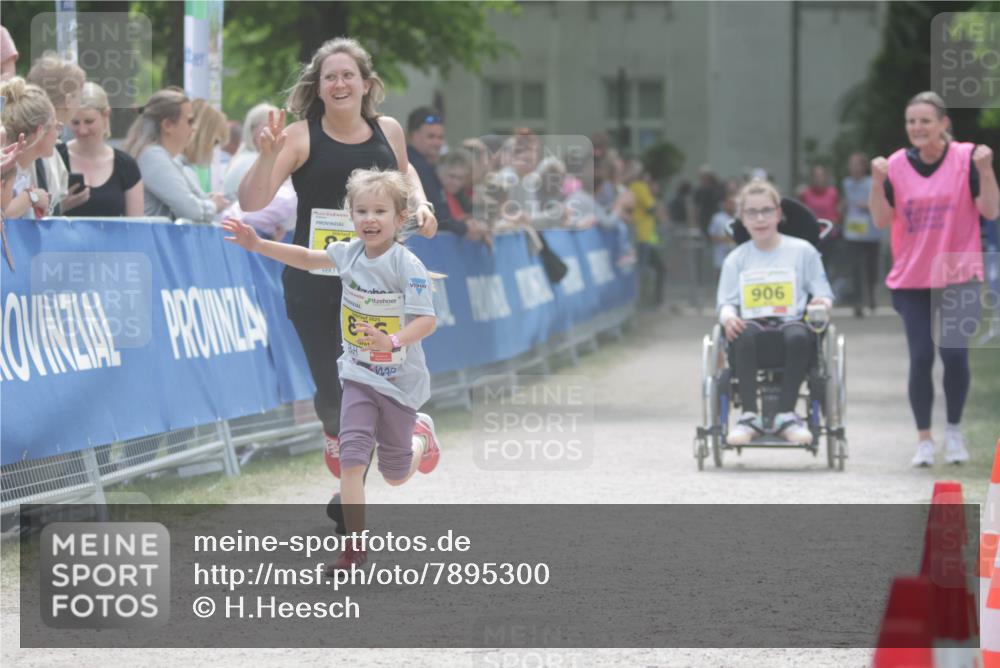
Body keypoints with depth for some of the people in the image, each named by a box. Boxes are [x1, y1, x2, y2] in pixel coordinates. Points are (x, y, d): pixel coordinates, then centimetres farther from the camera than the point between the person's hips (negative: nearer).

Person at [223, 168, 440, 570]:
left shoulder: (406, 266, -20)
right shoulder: (349, 253, -4)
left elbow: (427, 321, -25)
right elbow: (309, 259, 14)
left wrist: (394, 342, -42)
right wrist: (259, 245, 8)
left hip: (400, 381, -3)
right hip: (359, 375, 3)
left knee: (395, 475, 12)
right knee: (351, 458, -13)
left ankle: (421, 435, 46)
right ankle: (355, 548, -8)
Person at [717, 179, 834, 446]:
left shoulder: (802, 251, 13)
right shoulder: (736, 259, 19)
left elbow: (822, 294, 11)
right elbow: (726, 302, 13)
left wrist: (822, 304, -14)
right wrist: (728, 316, -11)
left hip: (791, 326, -1)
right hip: (753, 329, 1)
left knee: (798, 335, -39)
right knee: (744, 332, -37)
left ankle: (786, 414, -30)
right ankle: (749, 415, -36)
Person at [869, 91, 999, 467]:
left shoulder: (966, 158, -5)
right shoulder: (897, 165, 0)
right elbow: (882, 221, -1)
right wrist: (878, 182, -16)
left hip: (959, 276, -1)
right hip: (911, 280, 2)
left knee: (954, 353, -8)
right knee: (921, 357, -2)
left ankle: (954, 431, 14)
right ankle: (924, 439, 10)